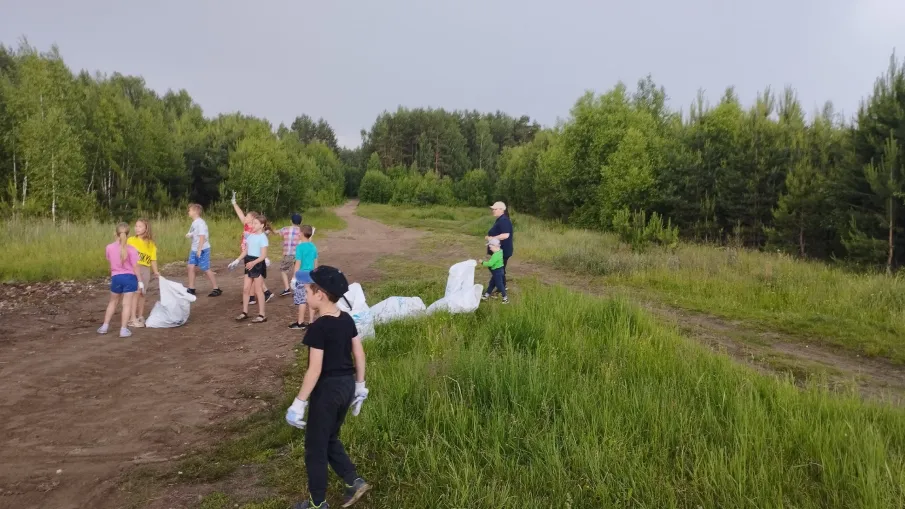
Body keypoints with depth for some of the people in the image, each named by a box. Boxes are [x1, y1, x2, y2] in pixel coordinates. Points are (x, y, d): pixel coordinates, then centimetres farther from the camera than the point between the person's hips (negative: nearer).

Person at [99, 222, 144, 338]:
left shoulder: (109, 247, -2)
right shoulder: (131, 249, -11)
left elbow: (110, 264, 9)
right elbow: (135, 267, -10)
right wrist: (139, 281, -4)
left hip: (116, 277, 3)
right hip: (129, 277, -3)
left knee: (113, 302, 21)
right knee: (127, 303, 0)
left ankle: (105, 326, 23)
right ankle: (124, 329, -2)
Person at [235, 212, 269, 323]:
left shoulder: (263, 237, -14)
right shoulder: (250, 236, 8)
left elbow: (263, 255, -18)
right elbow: (245, 251, 13)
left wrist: (253, 263, -29)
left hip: (258, 264, -7)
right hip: (249, 264, 7)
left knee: (258, 290, -1)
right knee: (245, 288, 9)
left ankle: (262, 315, 8)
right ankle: (244, 312, 20)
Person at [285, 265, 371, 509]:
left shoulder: (318, 327, -21)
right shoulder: (347, 319, 1)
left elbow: (315, 370, -22)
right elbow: (359, 354, 7)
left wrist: (299, 402, -15)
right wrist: (360, 386, 17)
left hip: (327, 389, -8)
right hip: (346, 385, 8)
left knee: (315, 448, 9)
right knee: (330, 439, 25)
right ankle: (354, 482, 23)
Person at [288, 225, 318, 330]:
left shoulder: (300, 247, -12)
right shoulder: (313, 246, 6)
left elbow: (298, 263, -13)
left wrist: (294, 277, -7)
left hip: (302, 276, -6)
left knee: (301, 300, 0)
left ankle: (300, 323, 5)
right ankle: (311, 322, 13)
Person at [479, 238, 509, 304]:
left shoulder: (496, 255, -27)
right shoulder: (500, 251, 3)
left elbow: (490, 264, -29)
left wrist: (482, 262, -18)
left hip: (497, 272, -10)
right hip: (498, 271, 10)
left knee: (499, 285, -1)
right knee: (491, 283, 18)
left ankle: (505, 298, 8)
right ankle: (486, 295, 28)